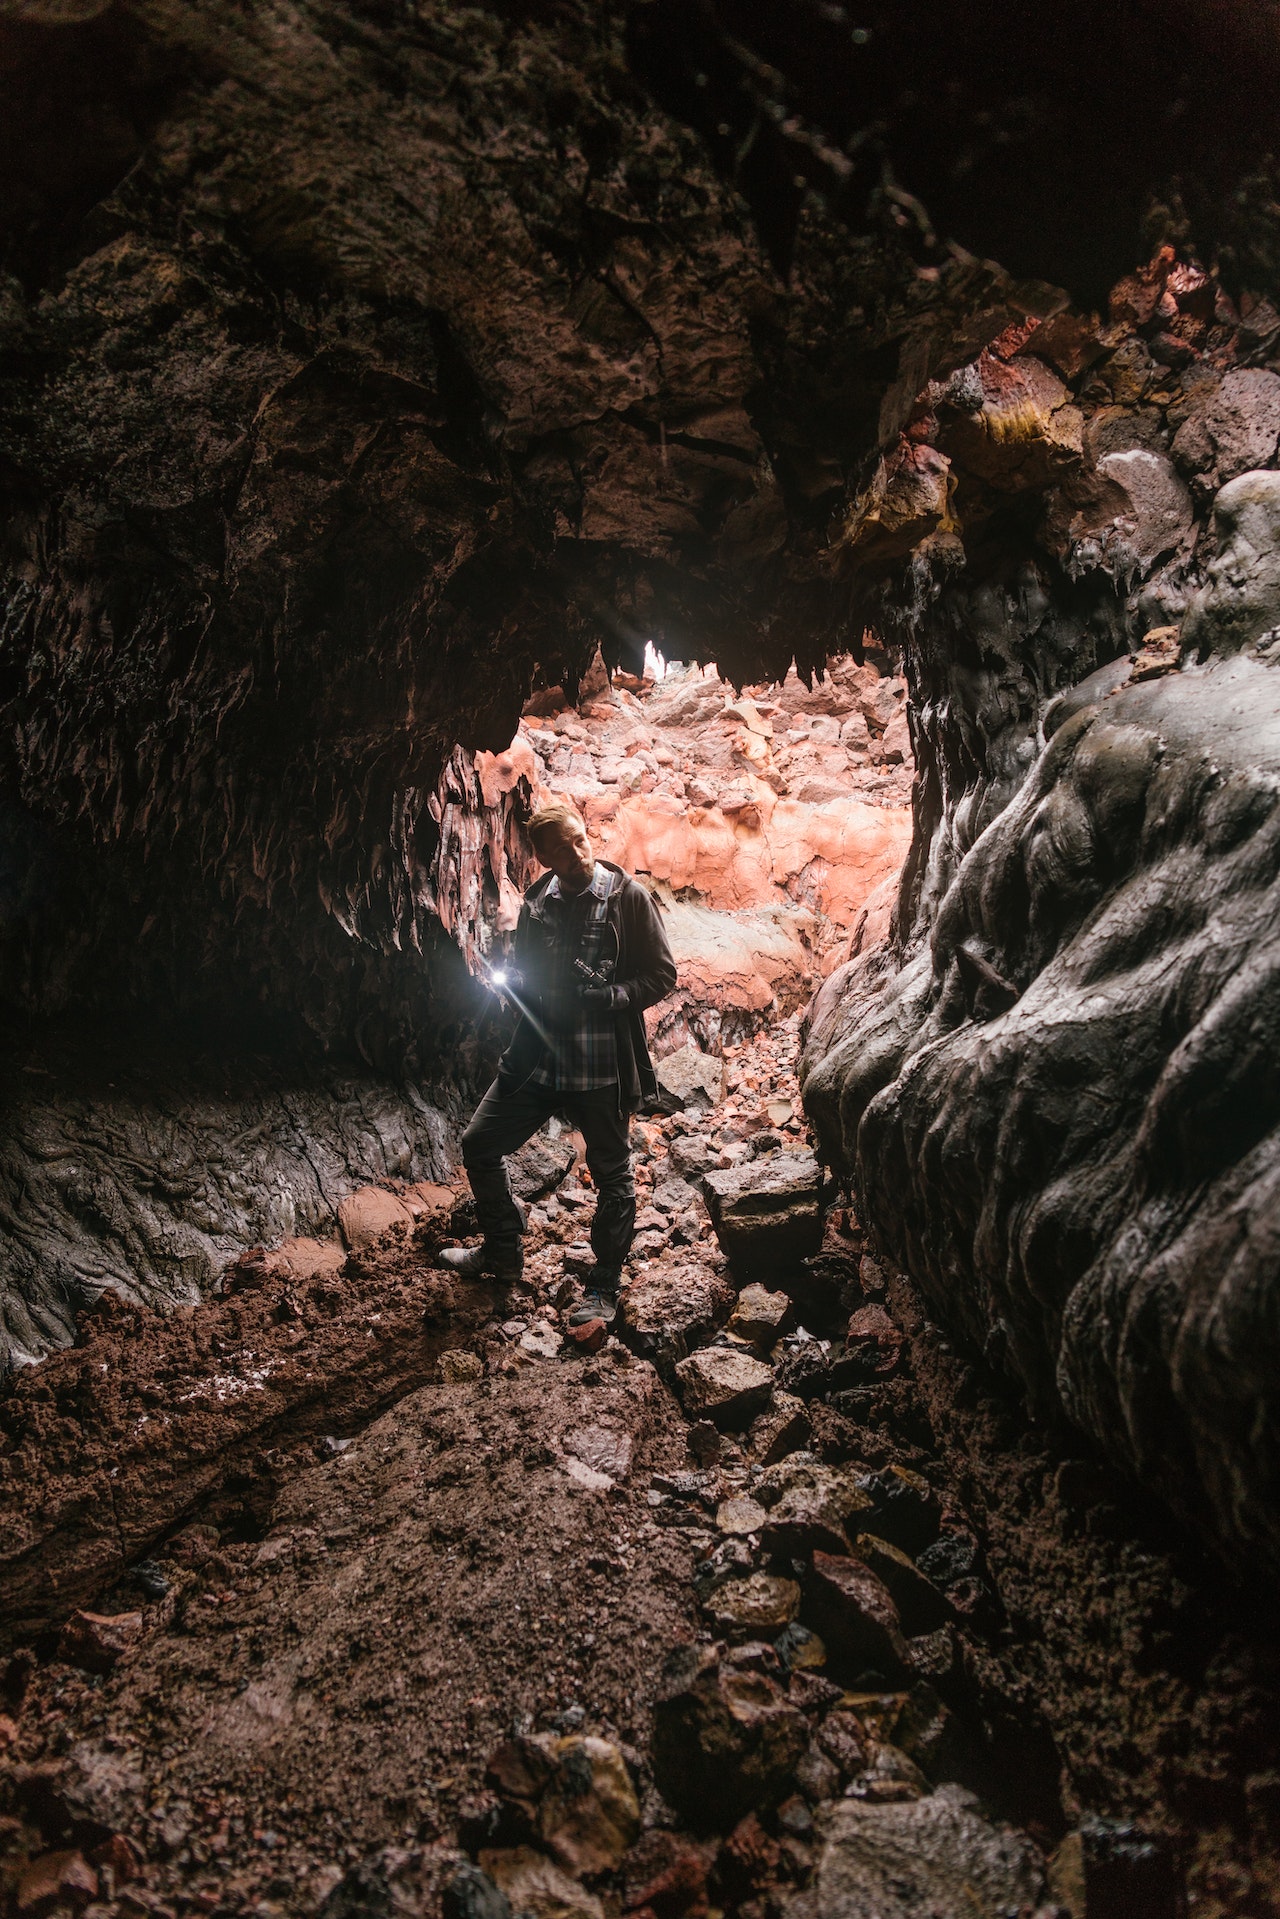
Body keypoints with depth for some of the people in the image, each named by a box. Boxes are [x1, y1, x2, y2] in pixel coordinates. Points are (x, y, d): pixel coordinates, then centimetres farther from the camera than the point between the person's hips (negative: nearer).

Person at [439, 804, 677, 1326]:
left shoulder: (627, 897, -10)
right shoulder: (538, 901, 4)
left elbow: (661, 975, -7)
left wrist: (609, 995, -23)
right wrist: (512, 982, -5)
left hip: (603, 1065, -5)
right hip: (539, 1055, 5)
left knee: (612, 1174, 6)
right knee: (478, 1145, 10)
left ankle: (604, 1289, 23)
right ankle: (502, 1251, 31)